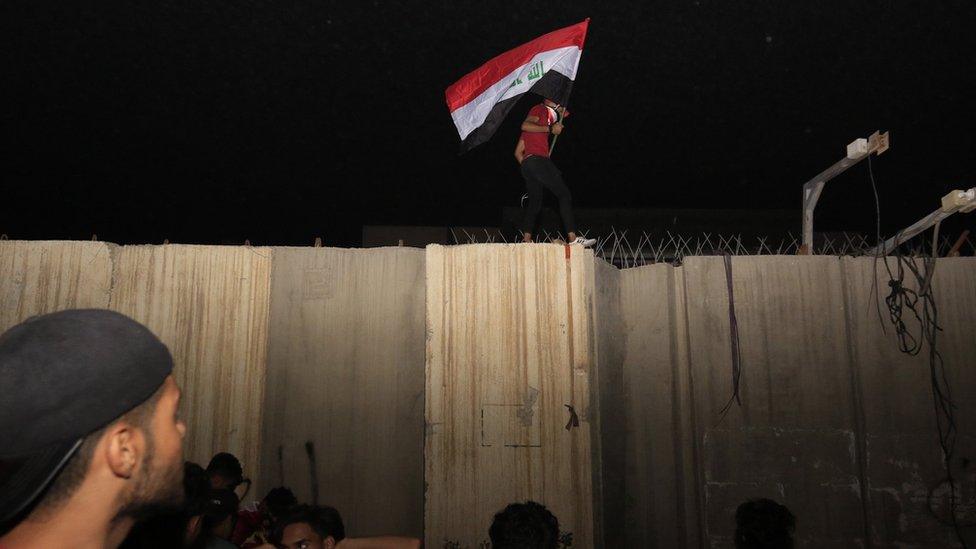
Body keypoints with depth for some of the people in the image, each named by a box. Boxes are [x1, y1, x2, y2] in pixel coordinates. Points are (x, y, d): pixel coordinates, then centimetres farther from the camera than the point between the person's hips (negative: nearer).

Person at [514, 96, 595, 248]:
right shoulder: (541, 110, 7)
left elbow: (518, 152, 27)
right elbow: (525, 125, -15)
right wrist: (550, 129, -12)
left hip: (526, 165, 10)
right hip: (538, 160, -10)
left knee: (534, 203, 9)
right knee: (564, 194, -11)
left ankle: (526, 241, 0)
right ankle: (573, 238, -18)